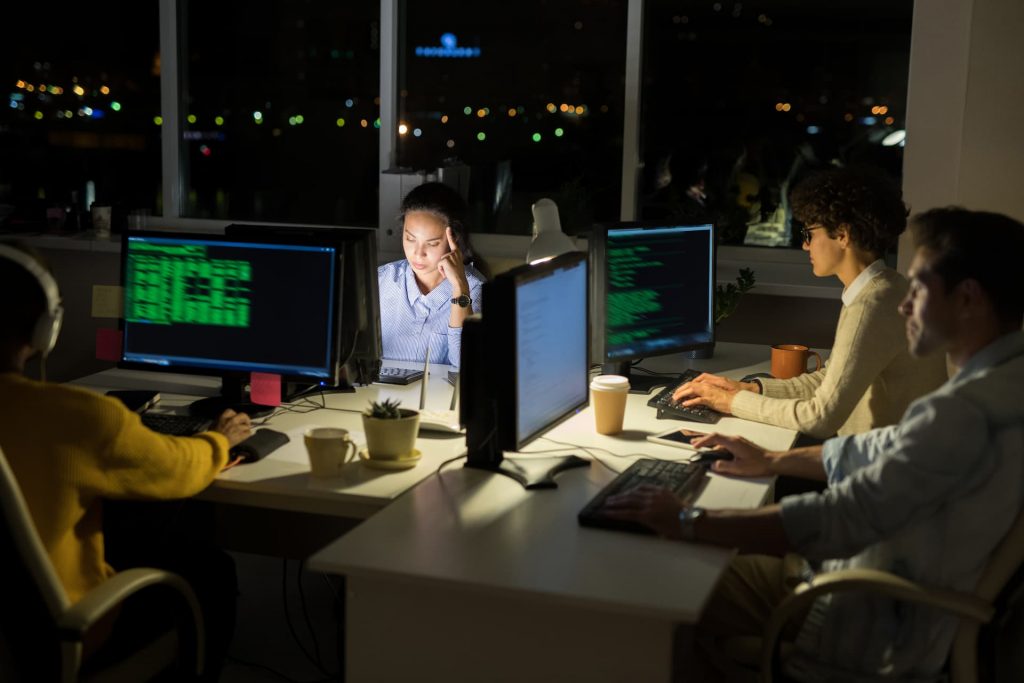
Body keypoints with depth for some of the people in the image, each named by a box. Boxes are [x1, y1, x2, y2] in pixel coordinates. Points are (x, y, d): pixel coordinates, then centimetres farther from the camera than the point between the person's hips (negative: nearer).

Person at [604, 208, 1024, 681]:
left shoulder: (969, 410, -30)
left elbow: (838, 520, -32)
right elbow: (885, 450, 15)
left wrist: (688, 523, -25)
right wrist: (772, 461, 14)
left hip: (883, 630, -9)